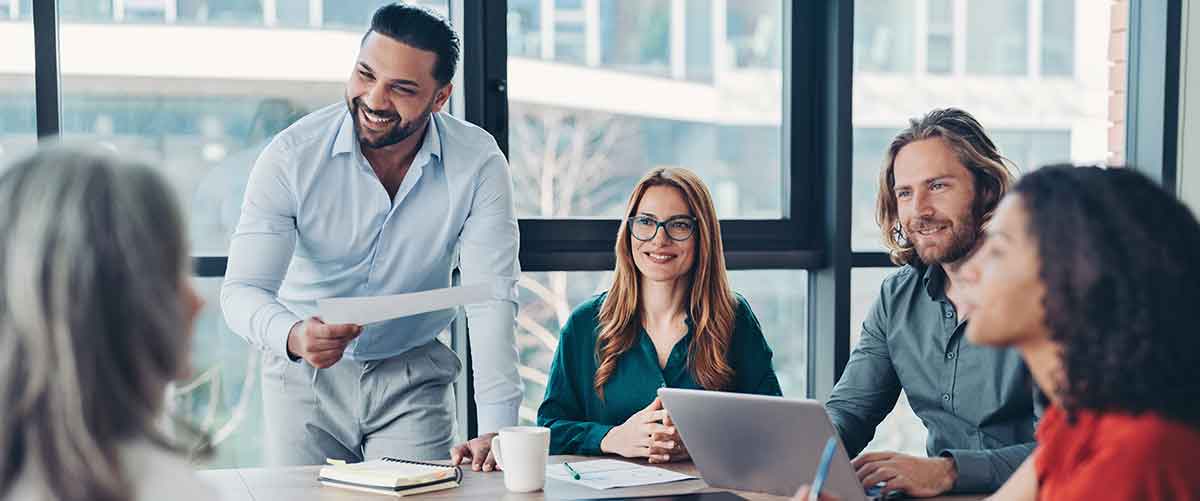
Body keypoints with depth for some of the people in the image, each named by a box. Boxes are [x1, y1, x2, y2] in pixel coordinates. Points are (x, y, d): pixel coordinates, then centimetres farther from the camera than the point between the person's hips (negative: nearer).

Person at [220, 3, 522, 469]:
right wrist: (294, 337, -46)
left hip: (413, 380, 0)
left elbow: (491, 299, -20)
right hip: (305, 376, 0)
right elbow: (243, 289, -22)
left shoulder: (478, 163, -17)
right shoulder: (291, 155, -19)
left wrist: (496, 430, -30)